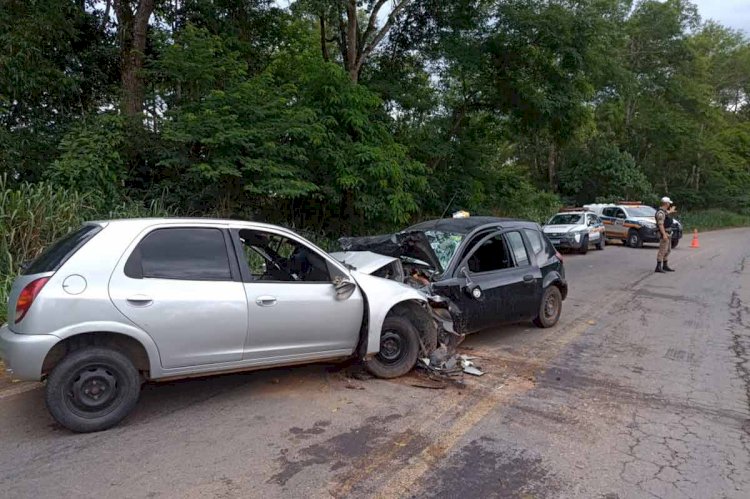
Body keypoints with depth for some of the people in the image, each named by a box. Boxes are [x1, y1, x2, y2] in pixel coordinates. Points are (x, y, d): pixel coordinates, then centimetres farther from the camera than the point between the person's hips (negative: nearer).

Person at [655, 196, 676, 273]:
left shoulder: (664, 211, 12)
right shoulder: (660, 212, -19)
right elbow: (660, 224, -25)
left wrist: (670, 211, 61)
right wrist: (664, 234, -31)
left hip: (668, 233, 10)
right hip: (664, 233, -10)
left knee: (668, 250, 13)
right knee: (662, 250, -12)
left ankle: (665, 266, 18)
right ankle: (658, 267, -11)